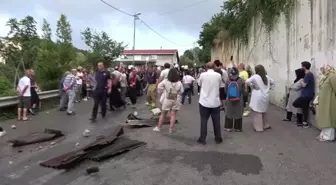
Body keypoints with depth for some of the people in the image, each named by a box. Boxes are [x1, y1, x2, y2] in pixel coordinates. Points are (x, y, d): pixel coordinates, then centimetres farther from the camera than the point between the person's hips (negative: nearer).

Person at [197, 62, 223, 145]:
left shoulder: (202, 75, -8)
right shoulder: (218, 75, -4)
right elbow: (219, 86, 9)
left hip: (204, 102, -1)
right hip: (215, 102, 1)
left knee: (204, 121, 7)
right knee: (216, 121, 12)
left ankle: (202, 139, 12)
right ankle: (218, 138, 22)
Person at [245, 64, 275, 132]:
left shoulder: (255, 76, -12)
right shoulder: (267, 77, 8)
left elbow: (247, 82, -23)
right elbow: (272, 83, 23)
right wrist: (268, 88, 18)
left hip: (258, 97, -7)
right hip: (265, 97, 7)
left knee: (258, 112, 1)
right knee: (263, 111, 21)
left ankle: (259, 128, 5)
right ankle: (266, 125, 31)